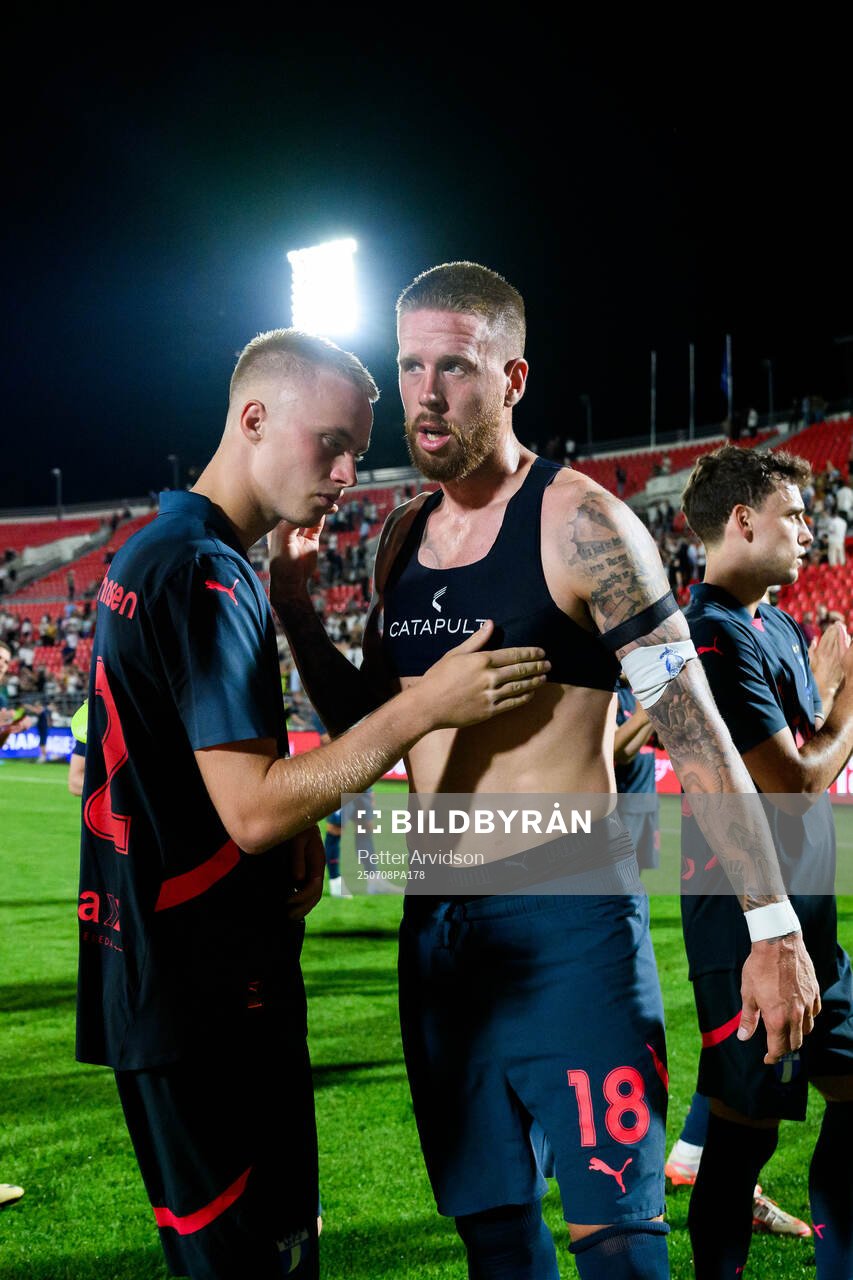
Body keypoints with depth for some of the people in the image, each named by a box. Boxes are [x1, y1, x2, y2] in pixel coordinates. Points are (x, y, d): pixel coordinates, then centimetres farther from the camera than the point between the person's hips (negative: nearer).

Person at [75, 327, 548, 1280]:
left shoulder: (150, 554, 13)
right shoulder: (208, 574, -19)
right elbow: (255, 813, -23)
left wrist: (296, 828, 5)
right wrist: (426, 706, -21)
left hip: (153, 978, 10)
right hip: (210, 999, -10)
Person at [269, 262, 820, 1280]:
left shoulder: (576, 521, -10)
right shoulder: (401, 540, 11)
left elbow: (694, 730, -11)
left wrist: (775, 928, -14)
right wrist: (295, 608, 4)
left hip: (569, 917, -6)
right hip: (438, 921, 7)